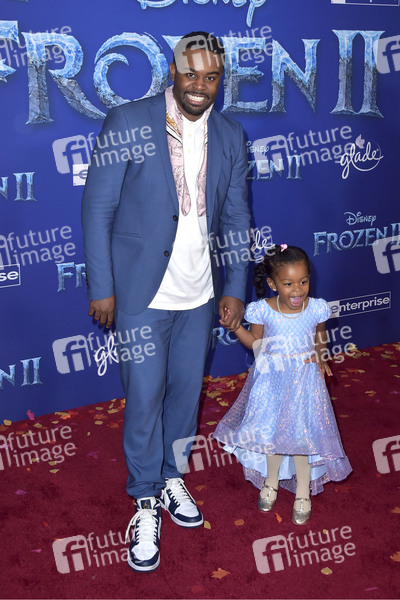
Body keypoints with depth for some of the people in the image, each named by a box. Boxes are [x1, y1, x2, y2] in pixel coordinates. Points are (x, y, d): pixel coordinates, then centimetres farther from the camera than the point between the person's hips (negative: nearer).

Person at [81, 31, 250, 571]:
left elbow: (235, 219, 8)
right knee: (144, 400, 5)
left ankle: (172, 476, 41)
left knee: (186, 393, 17)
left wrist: (235, 289, 5)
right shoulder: (127, 122, -9)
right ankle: (146, 501, 27)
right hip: (141, 294, -4)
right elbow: (98, 208, -8)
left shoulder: (230, 136, 3)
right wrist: (101, 288, -9)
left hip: (200, 295, 4)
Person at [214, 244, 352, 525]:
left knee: (303, 436, 4)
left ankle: (303, 491, 30)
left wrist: (320, 356, -7)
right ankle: (271, 480, 41)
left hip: (305, 381, 0)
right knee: (270, 432, 12)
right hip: (271, 380, 1)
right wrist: (235, 326, -12)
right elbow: (256, 343, 1)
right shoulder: (263, 310, -14)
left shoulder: (316, 308, -11)